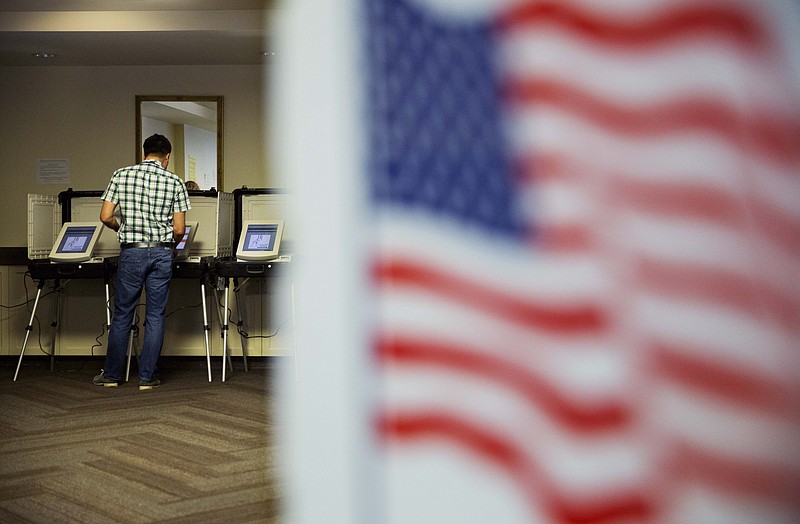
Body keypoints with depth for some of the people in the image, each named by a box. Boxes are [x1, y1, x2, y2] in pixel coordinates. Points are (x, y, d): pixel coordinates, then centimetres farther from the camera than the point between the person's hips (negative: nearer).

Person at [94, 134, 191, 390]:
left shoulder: (121, 175, 1)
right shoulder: (174, 182, -1)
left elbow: (106, 217, -3)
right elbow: (179, 229, -3)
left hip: (131, 253, 0)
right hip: (162, 253, 0)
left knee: (122, 314, 11)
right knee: (155, 316, 6)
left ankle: (112, 374, 19)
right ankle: (147, 377, 9)